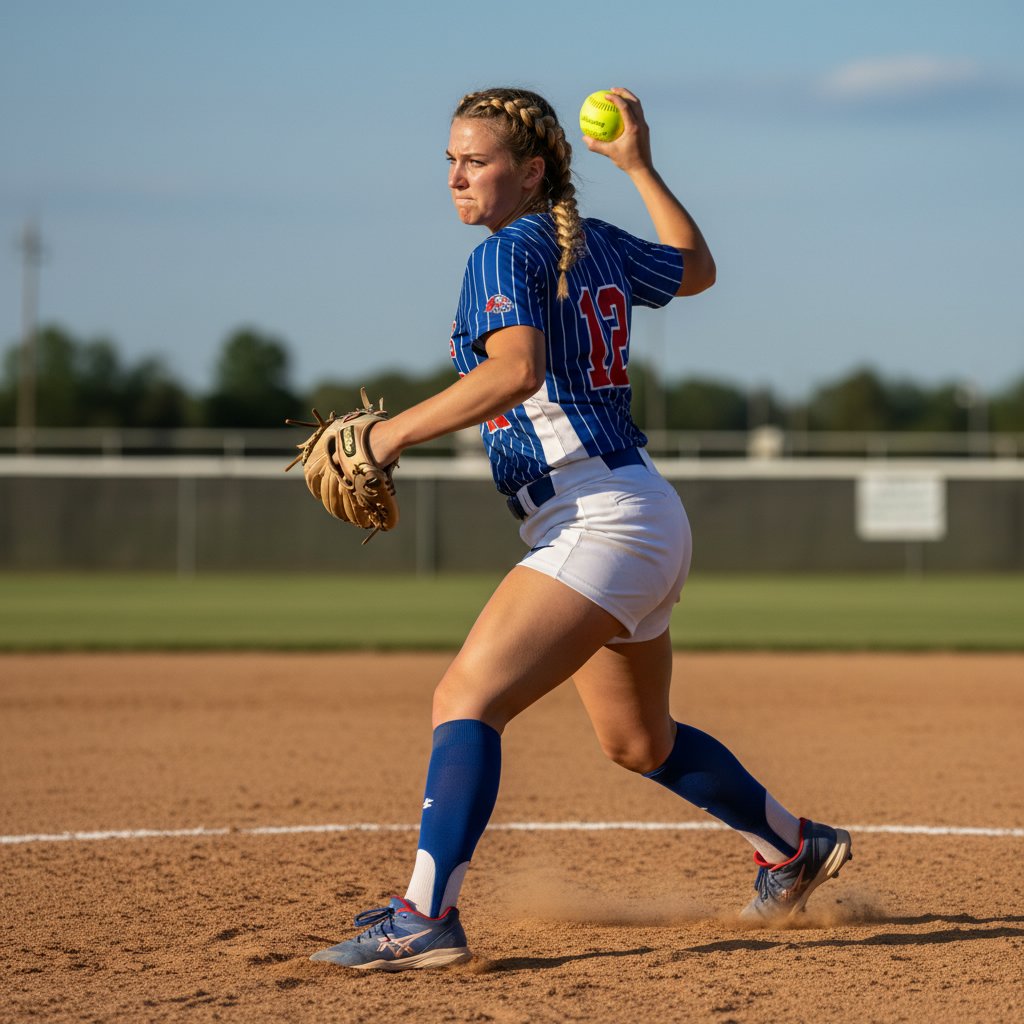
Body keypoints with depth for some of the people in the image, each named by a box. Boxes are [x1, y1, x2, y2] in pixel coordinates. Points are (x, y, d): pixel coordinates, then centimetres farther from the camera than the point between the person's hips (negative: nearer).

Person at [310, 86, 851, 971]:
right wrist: (640, 167, 36)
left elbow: (515, 369, -29)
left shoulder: (507, 252, -11)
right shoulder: (599, 246, 13)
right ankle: (795, 848, 41)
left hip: (602, 524, -10)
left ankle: (425, 917, -32)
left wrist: (398, 431, -25)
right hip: (642, 526, 10)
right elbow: (696, 268, 33)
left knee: (466, 700, -21)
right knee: (640, 744, 27)